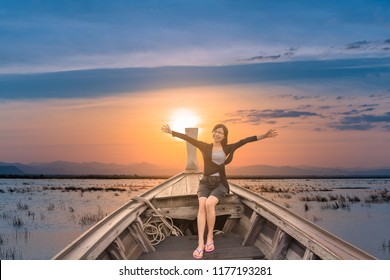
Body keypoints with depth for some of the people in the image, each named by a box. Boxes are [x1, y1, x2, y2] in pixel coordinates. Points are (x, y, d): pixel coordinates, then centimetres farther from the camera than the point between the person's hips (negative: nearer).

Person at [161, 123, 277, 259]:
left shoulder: (227, 148, 8)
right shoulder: (205, 146, 8)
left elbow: (245, 141, 0)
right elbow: (187, 138, 4)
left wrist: (263, 136, -6)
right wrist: (171, 132, 0)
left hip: (220, 184, -1)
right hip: (205, 183, 1)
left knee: (209, 204, -33)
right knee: (202, 205, -30)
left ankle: (210, 238, -18)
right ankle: (200, 244, -36)